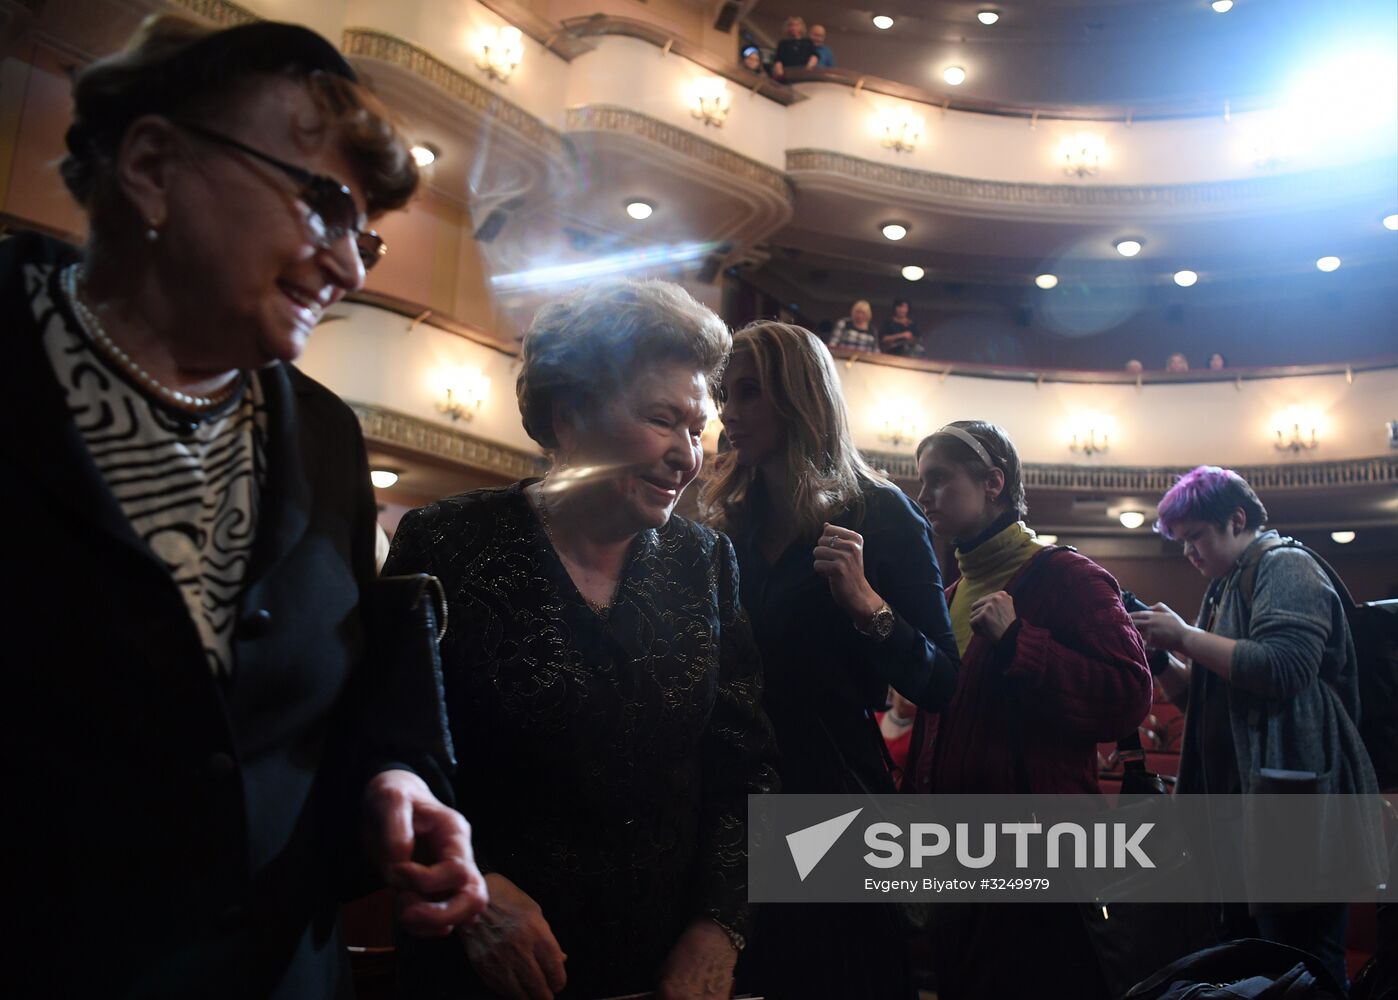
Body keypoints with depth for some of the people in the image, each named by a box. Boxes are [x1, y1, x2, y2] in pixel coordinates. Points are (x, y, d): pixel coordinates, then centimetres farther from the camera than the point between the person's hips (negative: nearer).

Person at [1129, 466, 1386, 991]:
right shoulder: (1227, 588, 20)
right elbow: (1209, 697, 22)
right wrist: (1159, 656, 6)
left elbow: (1284, 668, -24)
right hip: (1245, 800, 10)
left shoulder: (1285, 567, -7)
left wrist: (1186, 637, -17)